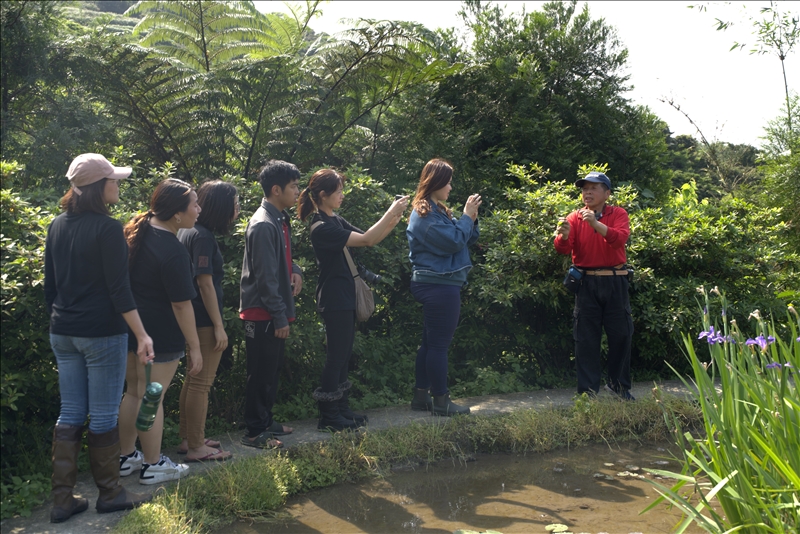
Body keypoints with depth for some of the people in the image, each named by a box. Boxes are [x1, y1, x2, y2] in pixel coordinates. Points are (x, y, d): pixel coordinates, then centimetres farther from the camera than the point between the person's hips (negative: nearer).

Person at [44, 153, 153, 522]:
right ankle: (110, 494, 17)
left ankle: (62, 500, 17)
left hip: (63, 334, 7)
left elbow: (49, 284, 13)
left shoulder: (58, 226, 8)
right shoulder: (107, 229, -14)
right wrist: (142, 335, -15)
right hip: (102, 334, -7)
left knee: (70, 414, 12)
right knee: (103, 416, 4)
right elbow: (119, 289, -17)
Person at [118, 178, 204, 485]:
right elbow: (182, 305, -21)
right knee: (152, 398, 4)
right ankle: (153, 466, 19)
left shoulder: (137, 231, 1)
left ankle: (127, 458, 32)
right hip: (160, 336, -8)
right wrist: (194, 347, -14)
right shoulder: (173, 252, -24)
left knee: (134, 392, 20)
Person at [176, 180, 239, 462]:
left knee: (193, 380, 18)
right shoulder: (203, 237, -18)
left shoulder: (187, 231, 11)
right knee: (201, 384, -1)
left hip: (192, 319, 10)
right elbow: (205, 283, -20)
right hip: (205, 321, -10)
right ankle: (196, 448, 8)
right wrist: (218, 326, -17)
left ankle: (188, 439, 28)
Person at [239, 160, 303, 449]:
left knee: (273, 370, 18)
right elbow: (265, 276, -21)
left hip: (275, 311, 10)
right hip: (263, 314, -9)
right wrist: (280, 317, -19)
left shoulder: (280, 219, 11)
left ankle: (266, 421, 31)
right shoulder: (263, 225, -19)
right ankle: (255, 432, 11)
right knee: (261, 373, 0)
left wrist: (295, 270, 3)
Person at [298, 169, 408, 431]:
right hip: (334, 299, -9)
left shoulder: (336, 221, 12)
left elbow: (371, 240, 11)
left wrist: (393, 221, -3)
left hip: (345, 297, 10)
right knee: (336, 355, -3)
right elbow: (365, 240, -23)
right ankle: (328, 416, 7)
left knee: (344, 353, 14)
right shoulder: (321, 227, -18)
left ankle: (341, 408, 23)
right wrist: (391, 213, -19)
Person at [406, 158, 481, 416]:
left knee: (430, 343, 14)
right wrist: (467, 216, -9)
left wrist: (471, 219, -1)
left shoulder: (438, 210, 16)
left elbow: (466, 240, 15)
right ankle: (441, 401, 4)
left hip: (438, 286, 11)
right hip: (439, 286, -11)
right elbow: (454, 242, -19)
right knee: (439, 344, -3)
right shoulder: (425, 214, -15)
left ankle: (421, 395, 21)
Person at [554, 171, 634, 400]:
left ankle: (619, 384, 27)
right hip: (586, 283, 0)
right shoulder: (575, 218, 3)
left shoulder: (618, 214, 2)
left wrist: (596, 223, -32)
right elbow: (563, 249, -9)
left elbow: (619, 239, -18)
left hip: (615, 282, 0)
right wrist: (563, 236, -32)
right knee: (586, 338, 2)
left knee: (621, 334, 9)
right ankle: (588, 391, 9)